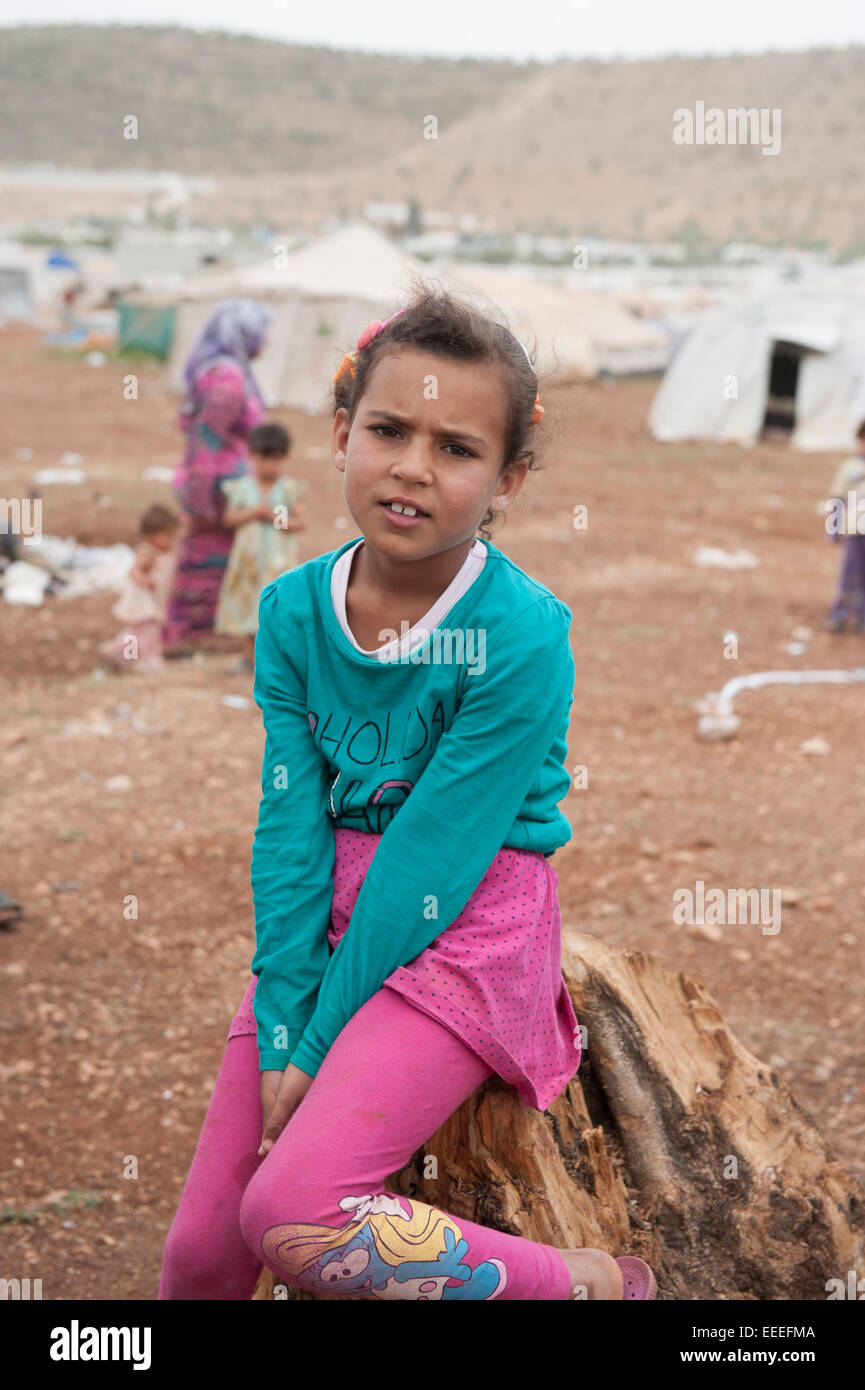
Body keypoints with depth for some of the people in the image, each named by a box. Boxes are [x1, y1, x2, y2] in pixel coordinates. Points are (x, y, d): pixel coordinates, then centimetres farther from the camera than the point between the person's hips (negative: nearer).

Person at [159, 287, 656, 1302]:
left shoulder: (521, 638, -19)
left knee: (291, 1210, -23)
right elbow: (291, 826, -4)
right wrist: (282, 1031, -12)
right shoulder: (294, 611, -2)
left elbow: (431, 860, -18)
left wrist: (319, 1044, -15)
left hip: (466, 932, -5)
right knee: (201, 1247, 1)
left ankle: (593, 1286, -5)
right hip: (330, 922, 6)